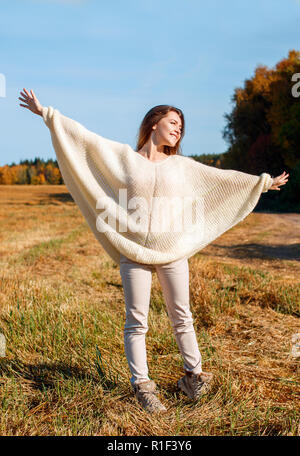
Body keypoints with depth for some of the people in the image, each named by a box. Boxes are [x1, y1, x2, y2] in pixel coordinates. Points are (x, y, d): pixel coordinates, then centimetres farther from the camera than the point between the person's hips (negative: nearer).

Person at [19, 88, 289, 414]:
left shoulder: (180, 165, 9)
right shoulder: (124, 156, 3)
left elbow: (222, 177, 15)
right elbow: (84, 137, 1)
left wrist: (264, 182, 20)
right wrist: (45, 113, 0)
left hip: (172, 252, 2)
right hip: (134, 252, -2)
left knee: (181, 317, 11)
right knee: (136, 322, 3)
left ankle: (193, 375, 27)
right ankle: (142, 386, 15)